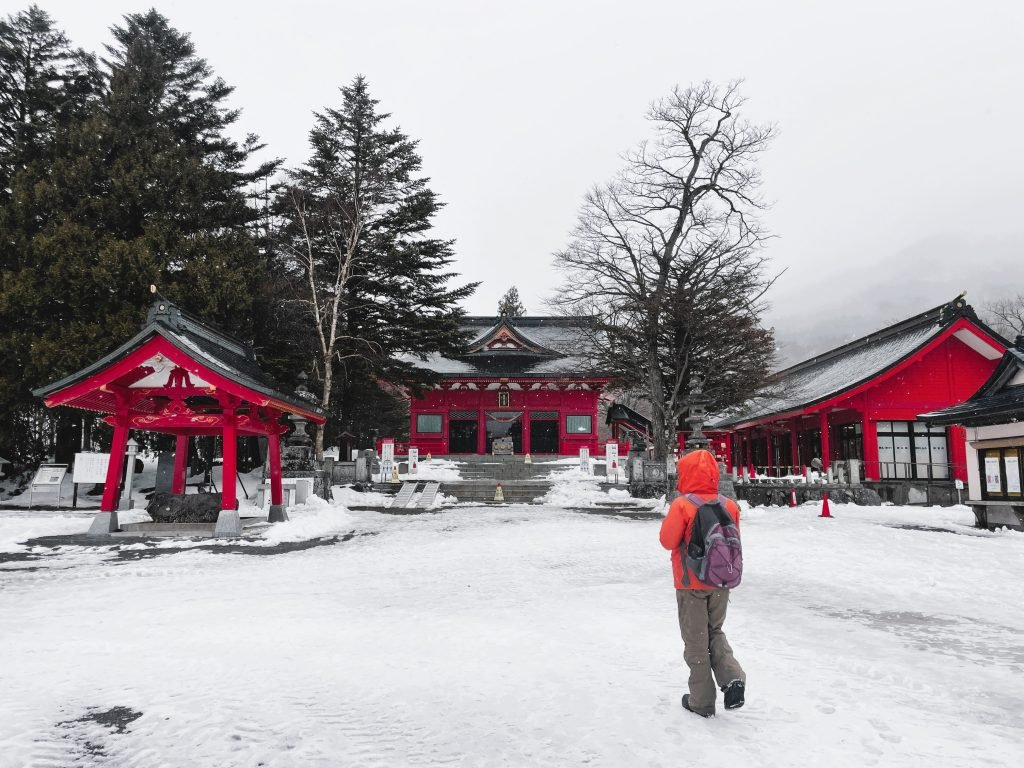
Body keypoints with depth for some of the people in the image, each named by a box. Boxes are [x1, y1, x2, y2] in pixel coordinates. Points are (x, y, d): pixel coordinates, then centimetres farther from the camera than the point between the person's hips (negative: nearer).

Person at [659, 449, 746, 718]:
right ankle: (733, 677, 3)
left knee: (696, 640, 8)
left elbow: (668, 541, -14)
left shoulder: (682, 505, -18)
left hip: (690, 584, -4)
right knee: (714, 631, 23)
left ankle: (702, 700, 15)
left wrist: (668, 521, 3)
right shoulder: (729, 505, -2)